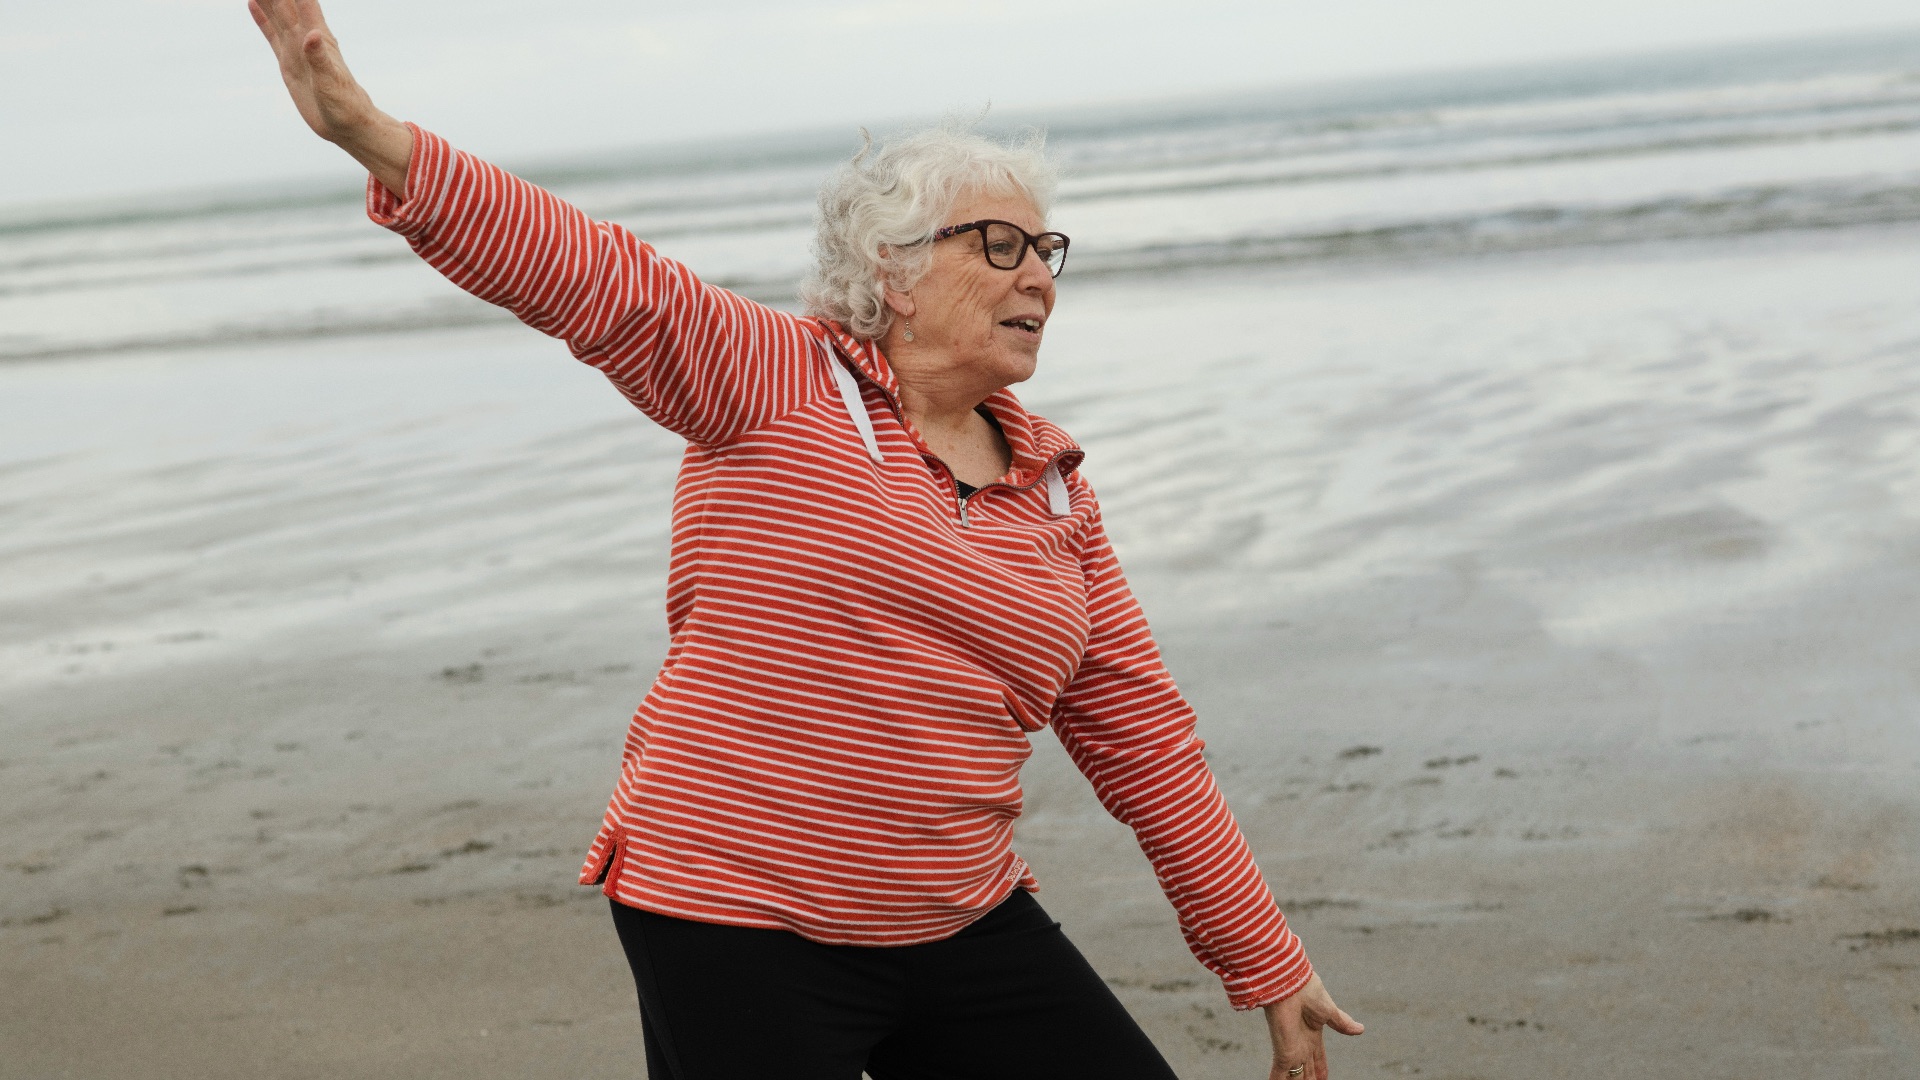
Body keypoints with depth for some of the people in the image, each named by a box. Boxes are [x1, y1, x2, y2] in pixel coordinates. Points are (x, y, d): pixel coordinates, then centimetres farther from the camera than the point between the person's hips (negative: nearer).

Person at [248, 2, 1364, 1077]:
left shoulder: (1053, 491, 9)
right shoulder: (777, 384, -5)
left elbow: (1142, 739, 12)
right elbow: (593, 273, -19)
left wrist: (1266, 962, 14)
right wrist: (370, 132, -33)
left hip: (963, 928, 5)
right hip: (739, 927, -5)